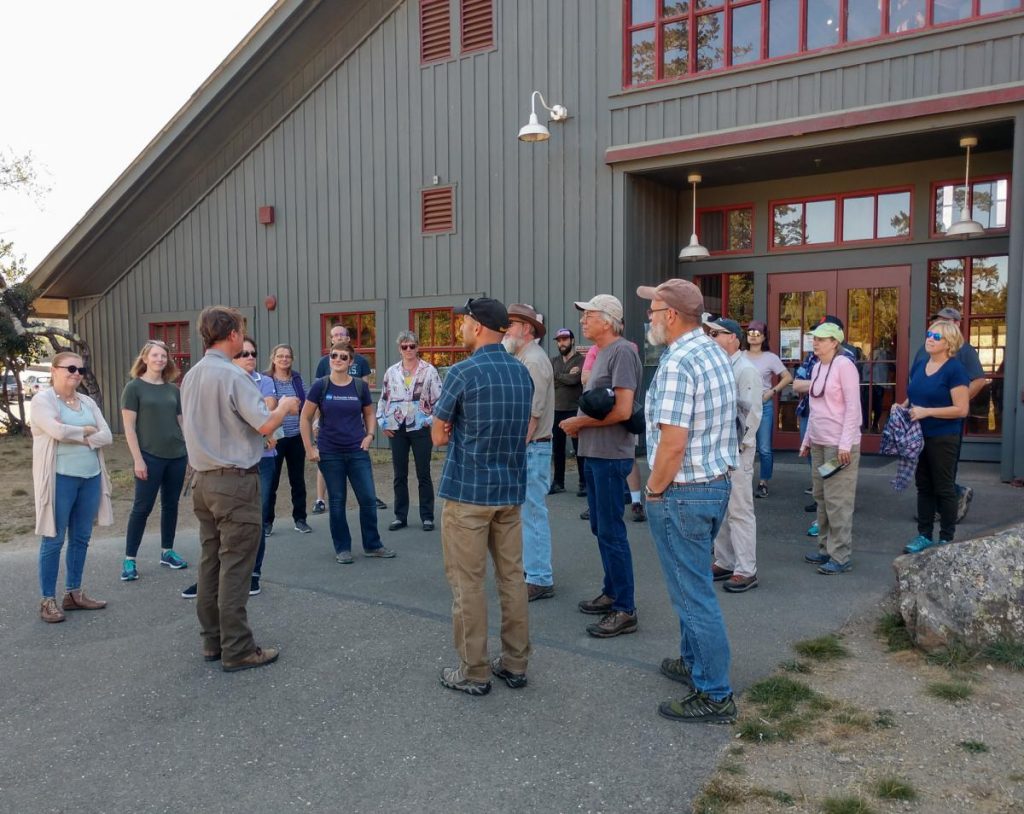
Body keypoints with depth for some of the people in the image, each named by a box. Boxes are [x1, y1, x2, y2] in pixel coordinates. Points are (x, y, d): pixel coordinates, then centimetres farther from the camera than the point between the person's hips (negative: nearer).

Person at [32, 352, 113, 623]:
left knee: (81, 538, 11)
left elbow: (106, 436, 2)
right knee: (54, 540, 1)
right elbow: (58, 431, -21)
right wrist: (87, 430, -5)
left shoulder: (88, 402, 12)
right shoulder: (42, 399, -4)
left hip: (91, 477, 6)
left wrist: (78, 438, -12)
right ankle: (48, 600, 10)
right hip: (60, 478, -6)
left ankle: (74, 593, 22)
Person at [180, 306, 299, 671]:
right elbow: (265, 425, -20)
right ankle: (237, 650, 4)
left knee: (211, 561, 14)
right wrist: (284, 407, 1)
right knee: (235, 568, -3)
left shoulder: (191, 377, 10)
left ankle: (212, 640, 23)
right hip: (236, 481, -8)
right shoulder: (233, 375, -16)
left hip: (204, 480, 8)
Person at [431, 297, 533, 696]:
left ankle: (474, 672, 12)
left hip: (468, 490, -6)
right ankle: (515, 663, 22)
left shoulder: (463, 372, -13)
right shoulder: (522, 372, 7)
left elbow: (439, 436, -6)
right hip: (511, 488, 6)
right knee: (512, 576, 12)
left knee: (468, 583, 4)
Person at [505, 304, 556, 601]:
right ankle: (531, 567, 26)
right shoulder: (521, 359, 16)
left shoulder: (534, 360, -14)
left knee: (532, 512, -4)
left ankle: (540, 580, 4)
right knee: (528, 512, 15)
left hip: (531, 448, -10)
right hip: (522, 446, 10)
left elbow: (532, 414, -20)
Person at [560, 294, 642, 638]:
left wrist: (579, 422, -13)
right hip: (595, 453, 10)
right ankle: (611, 593, 30)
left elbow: (622, 410, -22)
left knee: (612, 532, -4)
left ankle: (625, 610, 5)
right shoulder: (602, 353, 15)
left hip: (611, 455, -10)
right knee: (600, 528, 17)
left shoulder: (622, 352, -15)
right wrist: (578, 423, 5)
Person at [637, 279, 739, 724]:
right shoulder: (714, 352, 9)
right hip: (717, 484, 10)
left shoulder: (678, 364, -22)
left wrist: (653, 491, -11)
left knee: (693, 594, 2)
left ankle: (715, 696, 13)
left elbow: (673, 443, -26)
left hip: (683, 493, -10)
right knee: (692, 584, 23)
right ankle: (694, 662, 39)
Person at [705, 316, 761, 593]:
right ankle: (724, 562, 26)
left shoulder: (746, 369, -11)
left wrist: (738, 446, -16)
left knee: (739, 511, -4)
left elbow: (752, 412, -16)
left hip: (735, 449, -9)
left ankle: (746, 571, 4)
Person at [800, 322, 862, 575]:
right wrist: (807, 439, 19)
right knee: (821, 498, 13)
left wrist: (845, 444, -19)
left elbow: (853, 407, -15)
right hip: (818, 443, 8)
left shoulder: (844, 365, -12)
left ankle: (840, 557, 3)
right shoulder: (817, 366, 13)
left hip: (840, 444, -8)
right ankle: (825, 549, 24)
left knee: (837, 501, -4)